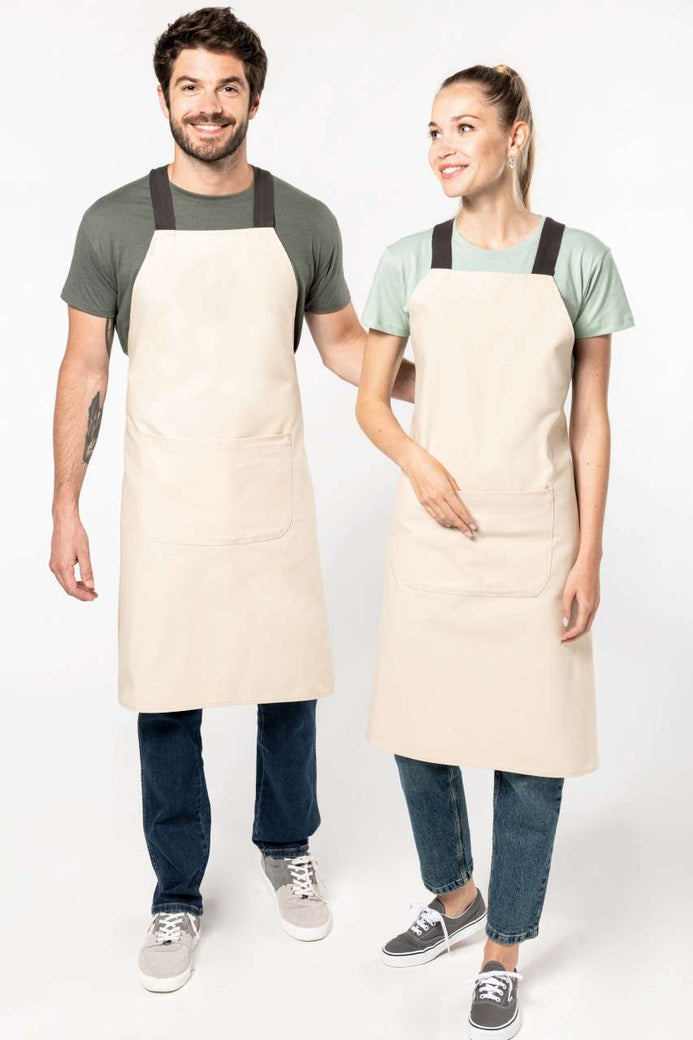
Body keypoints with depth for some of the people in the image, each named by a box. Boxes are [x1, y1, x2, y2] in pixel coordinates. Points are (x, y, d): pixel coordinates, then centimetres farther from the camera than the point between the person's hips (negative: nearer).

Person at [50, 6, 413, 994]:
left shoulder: (305, 222, 2)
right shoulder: (116, 222, -2)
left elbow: (344, 342, 14)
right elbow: (85, 369, 2)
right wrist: (66, 509, -1)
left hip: (272, 501, 1)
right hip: (164, 505, -1)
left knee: (288, 687, 11)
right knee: (166, 705, 7)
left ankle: (287, 851, 38)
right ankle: (177, 897, 27)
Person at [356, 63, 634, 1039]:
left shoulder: (579, 260, -1)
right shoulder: (411, 261, 3)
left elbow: (591, 418, 1)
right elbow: (370, 400, 8)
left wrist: (588, 555, -3)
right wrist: (418, 462, -13)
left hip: (535, 538, -2)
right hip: (435, 533, 2)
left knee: (531, 747, 4)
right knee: (419, 731, 11)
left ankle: (503, 951, 25)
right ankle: (454, 896, 38)